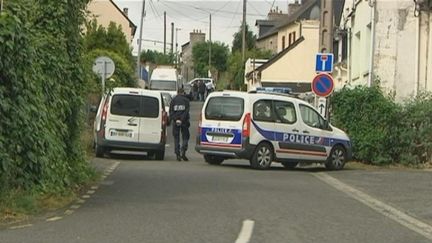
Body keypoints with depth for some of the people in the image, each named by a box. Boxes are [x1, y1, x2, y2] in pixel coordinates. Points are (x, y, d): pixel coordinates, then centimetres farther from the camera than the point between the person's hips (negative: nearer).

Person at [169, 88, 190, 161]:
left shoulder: (173, 100, 6)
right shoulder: (186, 100, 2)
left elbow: (171, 111, -2)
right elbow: (186, 111, -8)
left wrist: (175, 119, -8)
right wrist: (182, 119, -11)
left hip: (175, 122, 1)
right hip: (184, 122, -1)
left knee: (176, 138, 7)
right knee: (185, 137, 7)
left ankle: (178, 154, 0)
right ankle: (183, 152, -10)